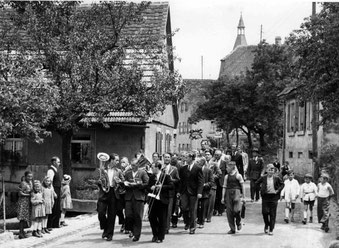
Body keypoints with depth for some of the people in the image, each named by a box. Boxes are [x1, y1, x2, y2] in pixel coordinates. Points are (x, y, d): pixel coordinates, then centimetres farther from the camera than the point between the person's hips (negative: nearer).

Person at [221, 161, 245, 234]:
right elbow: (224, 187, 13)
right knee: (229, 212, 0)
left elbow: (242, 186, 3)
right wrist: (223, 197, 7)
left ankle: (238, 222, 14)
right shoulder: (226, 176, 13)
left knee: (236, 210, -17)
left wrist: (243, 197, 1)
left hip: (236, 193, -4)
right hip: (228, 194, 4)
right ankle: (232, 229, 8)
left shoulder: (238, 175, 1)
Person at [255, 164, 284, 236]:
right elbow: (256, 183, 13)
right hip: (265, 197, 0)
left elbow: (282, 184, 13)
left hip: (274, 197, 0)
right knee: (265, 212, -7)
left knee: (272, 214, 1)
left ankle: (271, 230, 8)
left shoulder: (277, 178, -1)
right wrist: (261, 189, 3)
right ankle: (266, 225, 20)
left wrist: (278, 190, 0)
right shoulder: (263, 178, 0)